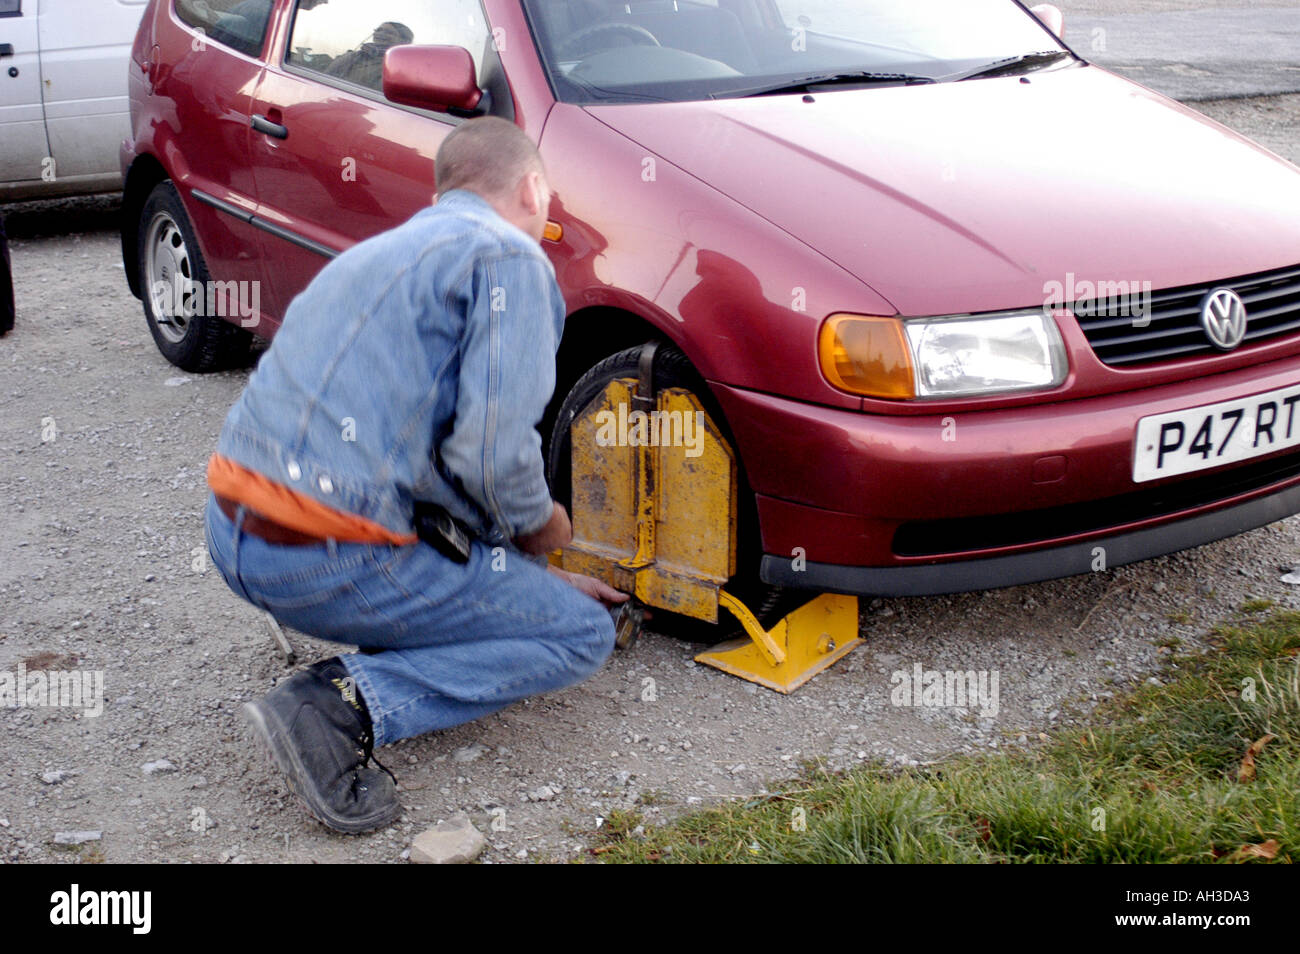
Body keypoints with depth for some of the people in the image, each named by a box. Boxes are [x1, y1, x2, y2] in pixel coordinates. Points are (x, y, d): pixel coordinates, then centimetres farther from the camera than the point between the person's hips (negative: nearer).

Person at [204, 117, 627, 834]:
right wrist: (537, 527, 6)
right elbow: (493, 452, -18)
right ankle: (348, 705, -11)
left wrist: (535, 577, 34)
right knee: (583, 634, 5)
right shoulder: (509, 256, -5)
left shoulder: (387, 248, 24)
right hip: (330, 559, -9)